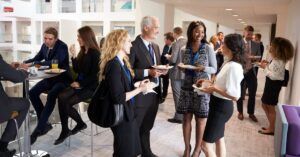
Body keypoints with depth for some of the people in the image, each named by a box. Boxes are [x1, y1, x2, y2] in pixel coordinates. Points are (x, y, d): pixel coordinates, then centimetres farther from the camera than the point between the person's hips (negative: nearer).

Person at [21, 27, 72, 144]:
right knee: (32, 93, -10)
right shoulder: (45, 46, 4)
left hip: (62, 78, -7)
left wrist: (33, 64, -34)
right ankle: (45, 123, 0)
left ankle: (39, 128, -23)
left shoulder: (62, 47, -18)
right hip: (51, 78, 8)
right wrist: (23, 63, -8)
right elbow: (36, 58, 13)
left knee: (51, 95, -32)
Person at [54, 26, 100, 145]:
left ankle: (80, 123, 8)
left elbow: (94, 75, -15)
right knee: (61, 97, -18)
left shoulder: (95, 53, -12)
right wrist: (73, 56, 0)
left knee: (67, 103, -19)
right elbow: (76, 70, 11)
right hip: (80, 84, 7)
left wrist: (81, 84, -15)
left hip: (90, 87, -7)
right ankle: (65, 130, -11)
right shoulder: (82, 51, 12)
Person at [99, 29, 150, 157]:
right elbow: (118, 98, -26)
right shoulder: (114, 65, -23)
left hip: (128, 112, 9)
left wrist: (138, 85, -4)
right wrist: (139, 89, -18)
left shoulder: (122, 62, 8)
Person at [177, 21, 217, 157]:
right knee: (186, 118, 8)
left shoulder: (208, 48, -5)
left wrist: (204, 68, -21)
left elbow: (214, 69, -2)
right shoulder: (184, 50, 4)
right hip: (187, 87, 3)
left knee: (200, 120, 7)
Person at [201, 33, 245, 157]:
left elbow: (235, 96, -28)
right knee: (219, 139, 22)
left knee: (206, 144, -2)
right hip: (219, 105, 10)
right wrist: (212, 83, 5)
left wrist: (214, 88, -22)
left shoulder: (233, 66, -24)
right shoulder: (228, 62, 8)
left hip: (222, 106, -10)